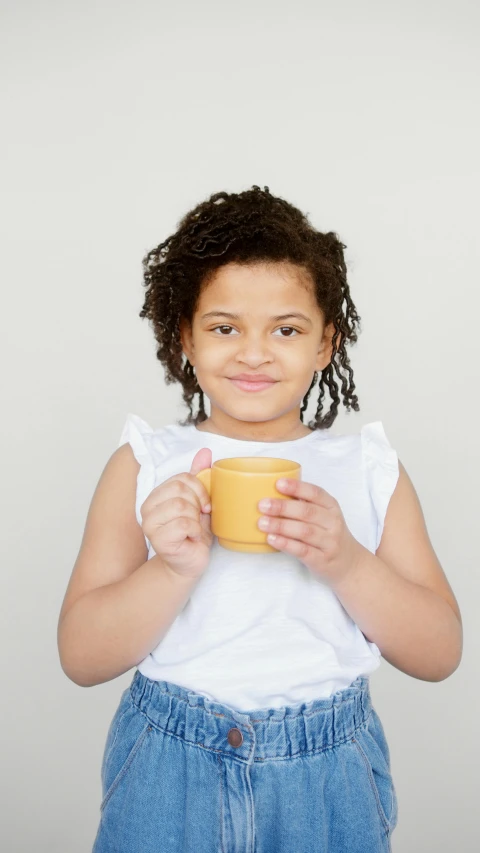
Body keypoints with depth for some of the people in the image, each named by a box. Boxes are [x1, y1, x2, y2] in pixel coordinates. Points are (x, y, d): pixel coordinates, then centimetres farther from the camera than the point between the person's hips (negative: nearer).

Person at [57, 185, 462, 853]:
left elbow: (439, 654, -4)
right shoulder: (144, 464, -5)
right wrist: (175, 569, -25)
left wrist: (345, 562, -21)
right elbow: (82, 658, -7)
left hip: (328, 779, 1)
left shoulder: (369, 467, -2)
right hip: (167, 774, 0)